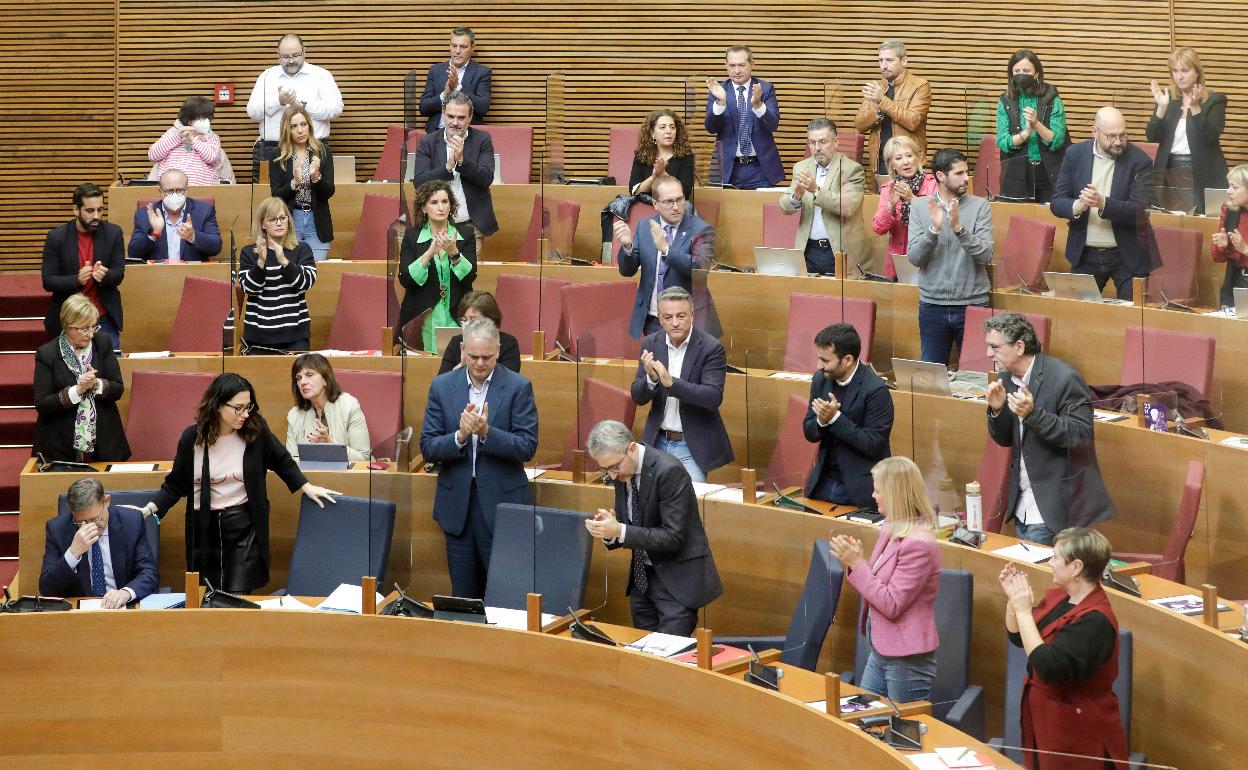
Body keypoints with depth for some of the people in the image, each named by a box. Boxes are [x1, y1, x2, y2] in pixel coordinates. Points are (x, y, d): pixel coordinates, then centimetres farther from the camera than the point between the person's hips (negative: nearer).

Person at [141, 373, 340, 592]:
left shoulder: (256, 429, -9)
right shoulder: (192, 438, -7)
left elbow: (281, 461, 10)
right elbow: (176, 484, 1)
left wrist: (306, 487, 7)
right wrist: (150, 508, -11)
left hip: (244, 526, -1)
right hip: (203, 526, 1)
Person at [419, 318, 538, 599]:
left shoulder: (518, 387, -4)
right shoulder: (442, 386, 4)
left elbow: (528, 447, -9)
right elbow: (428, 448, 1)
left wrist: (486, 432, -23)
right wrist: (460, 436, -19)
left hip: (501, 503, -3)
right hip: (457, 505, 3)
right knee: (463, 596, 9)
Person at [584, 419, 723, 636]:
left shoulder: (669, 471, -21)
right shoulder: (622, 473, 2)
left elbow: (673, 538, -23)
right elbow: (626, 531, 10)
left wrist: (620, 531, -28)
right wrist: (608, 530, -14)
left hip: (677, 577, -7)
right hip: (642, 577, 8)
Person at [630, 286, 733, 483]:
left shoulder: (711, 348, -11)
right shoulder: (651, 344, 1)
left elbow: (714, 397, -21)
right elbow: (638, 397, 1)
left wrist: (671, 382, -31)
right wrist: (651, 379, -22)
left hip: (693, 446, -4)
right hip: (657, 442, 4)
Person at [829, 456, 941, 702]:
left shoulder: (919, 544, -22)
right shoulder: (892, 529, 6)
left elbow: (892, 605, -20)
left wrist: (857, 564, -18)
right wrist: (853, 559, -2)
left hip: (908, 659, -9)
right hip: (881, 651, 9)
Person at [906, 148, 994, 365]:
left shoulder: (980, 206, -3)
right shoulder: (920, 208, 0)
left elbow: (986, 256, -12)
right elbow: (914, 258, -7)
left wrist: (959, 228, -24)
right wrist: (934, 229, -21)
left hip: (972, 304, -1)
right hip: (932, 305, 1)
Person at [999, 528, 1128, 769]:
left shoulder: (1095, 620, -25)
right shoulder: (1057, 597, 1)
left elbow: (1048, 668, -31)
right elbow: (1018, 638, 14)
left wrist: (1023, 611, -25)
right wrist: (1013, 598, -3)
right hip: (1045, 719, 8)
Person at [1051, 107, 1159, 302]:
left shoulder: (1139, 160, -9)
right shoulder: (1075, 154, 0)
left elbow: (1140, 211, -16)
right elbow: (1056, 203, -1)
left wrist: (1102, 203, -31)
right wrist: (1077, 206, -24)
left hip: (1127, 256, -2)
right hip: (1085, 255, 3)